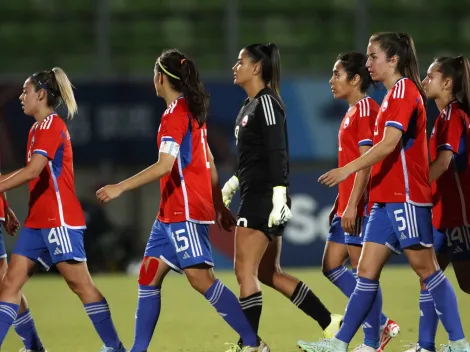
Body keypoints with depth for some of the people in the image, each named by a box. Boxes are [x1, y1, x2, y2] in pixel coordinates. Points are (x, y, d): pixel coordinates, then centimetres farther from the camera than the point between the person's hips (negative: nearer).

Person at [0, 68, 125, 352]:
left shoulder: (50, 126, -13)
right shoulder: (40, 128, 16)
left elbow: (32, 171, -24)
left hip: (60, 219, -10)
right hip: (38, 221, 10)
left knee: (80, 283, -6)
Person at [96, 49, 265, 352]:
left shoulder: (175, 115, -13)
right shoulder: (193, 111, 15)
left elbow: (165, 166, -22)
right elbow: (210, 165, 19)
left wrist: (120, 188, -20)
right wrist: (219, 205, 24)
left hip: (185, 213, -10)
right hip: (171, 213, 10)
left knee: (201, 278, -13)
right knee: (149, 277, 10)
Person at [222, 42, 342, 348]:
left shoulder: (266, 103, -12)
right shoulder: (250, 106, 16)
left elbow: (277, 154, -19)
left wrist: (279, 197, -25)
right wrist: (233, 183, 24)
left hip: (265, 198, -10)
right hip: (255, 197, 10)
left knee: (245, 270, -9)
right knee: (268, 272, 12)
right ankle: (331, 323, 16)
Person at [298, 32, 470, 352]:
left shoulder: (404, 90, -11)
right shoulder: (395, 94, 18)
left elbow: (389, 145, -21)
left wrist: (348, 169, -23)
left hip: (406, 196, -9)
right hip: (386, 199, 9)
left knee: (426, 268, -5)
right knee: (367, 271, 6)